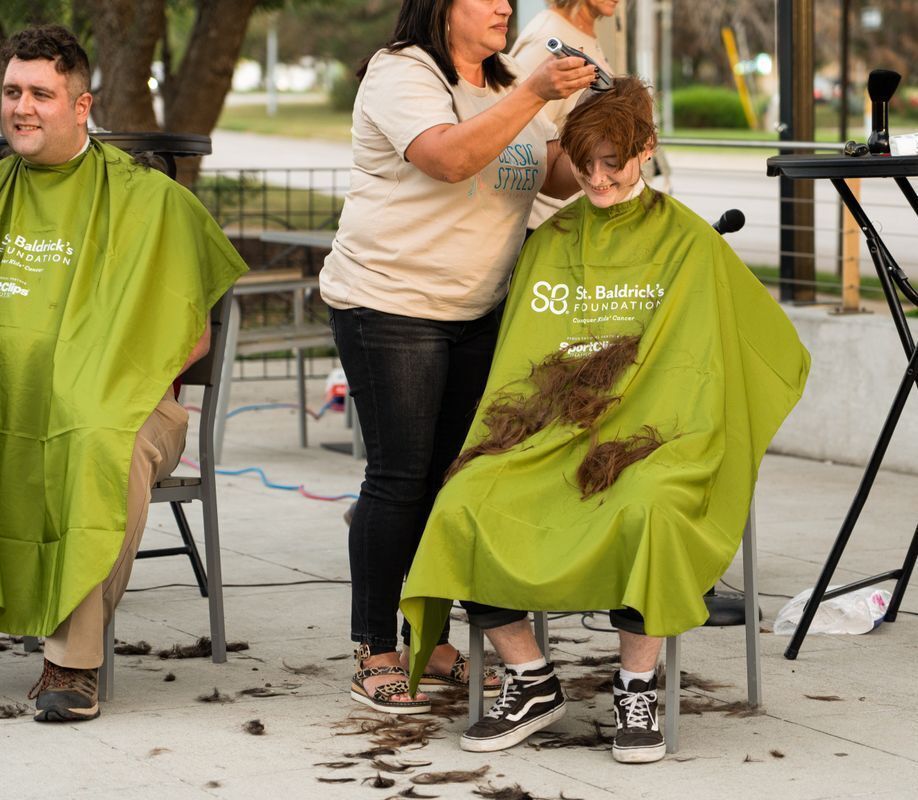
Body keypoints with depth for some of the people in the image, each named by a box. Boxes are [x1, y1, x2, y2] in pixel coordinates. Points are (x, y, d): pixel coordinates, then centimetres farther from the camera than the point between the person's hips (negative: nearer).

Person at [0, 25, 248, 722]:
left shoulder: (146, 199, 4)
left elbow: (194, 334, 4)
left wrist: (103, 388, -12)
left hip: (114, 408, -4)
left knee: (106, 452, -38)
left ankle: (72, 660, -31)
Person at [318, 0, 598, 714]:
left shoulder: (506, 87, 15)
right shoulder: (400, 74, -10)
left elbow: (560, 177, 9)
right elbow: (450, 157, -27)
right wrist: (535, 94, -29)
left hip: (478, 311, 7)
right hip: (389, 306, -7)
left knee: (452, 475, 9)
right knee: (401, 477, -6)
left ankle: (431, 642, 17)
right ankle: (374, 655, 2)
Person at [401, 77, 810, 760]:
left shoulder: (688, 242, 6)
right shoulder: (550, 241, 19)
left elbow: (694, 367, 0)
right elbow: (518, 358, 21)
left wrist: (627, 437, -14)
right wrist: (505, 432, 2)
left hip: (650, 439, -4)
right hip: (547, 437, 4)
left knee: (646, 509, -38)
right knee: (464, 504, -26)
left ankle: (637, 690, -18)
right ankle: (532, 684, -10)